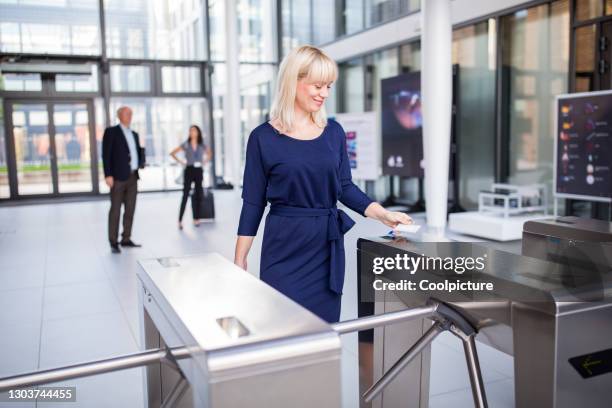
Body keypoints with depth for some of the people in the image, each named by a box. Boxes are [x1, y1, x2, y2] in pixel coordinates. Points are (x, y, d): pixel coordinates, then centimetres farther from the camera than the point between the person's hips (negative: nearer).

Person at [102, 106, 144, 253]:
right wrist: (108, 175, -17)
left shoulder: (134, 134, 19)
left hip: (133, 177, 6)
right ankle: (113, 242, 1)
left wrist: (141, 162, 0)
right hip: (118, 177, -6)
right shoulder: (111, 131, -2)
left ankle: (126, 239, 14)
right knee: (115, 210, -4)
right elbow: (106, 154, -9)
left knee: (130, 210, 7)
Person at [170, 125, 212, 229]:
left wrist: (204, 162, 8)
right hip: (189, 171, -3)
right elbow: (172, 153, 3)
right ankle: (180, 220, -7)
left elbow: (209, 154, 23)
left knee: (198, 195, 5)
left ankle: (196, 218, 14)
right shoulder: (185, 145, 0)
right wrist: (181, 162, -4)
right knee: (185, 195, -7)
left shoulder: (202, 145, 5)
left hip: (199, 171, 3)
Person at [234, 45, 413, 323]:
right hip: (284, 248, -3)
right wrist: (240, 259, -3)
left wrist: (383, 214, -4)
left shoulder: (334, 132, 6)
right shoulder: (264, 137, -4)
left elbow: (345, 187, 10)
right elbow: (253, 202, -2)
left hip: (327, 246, 3)